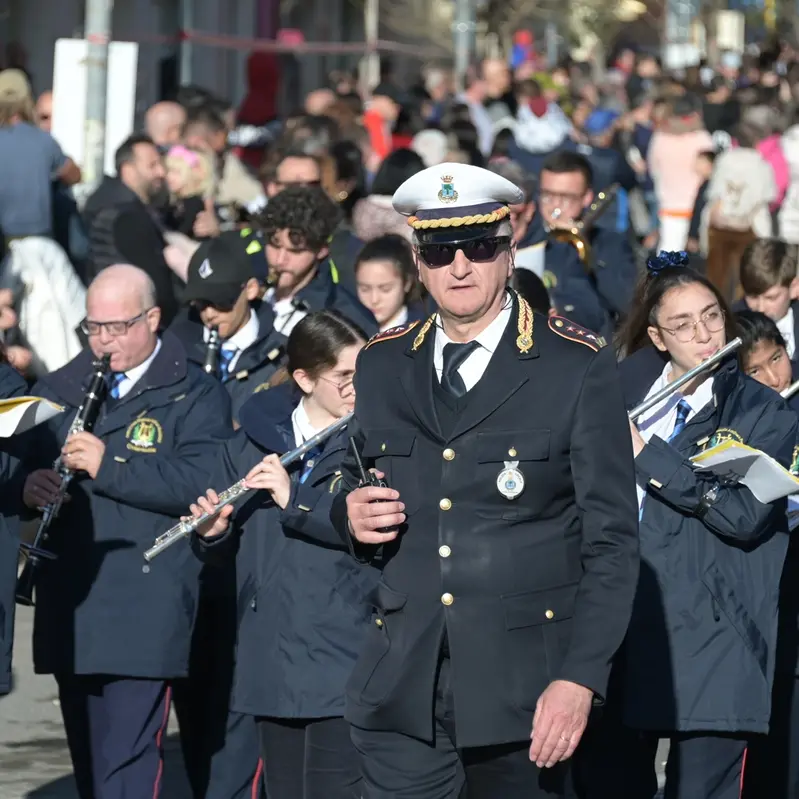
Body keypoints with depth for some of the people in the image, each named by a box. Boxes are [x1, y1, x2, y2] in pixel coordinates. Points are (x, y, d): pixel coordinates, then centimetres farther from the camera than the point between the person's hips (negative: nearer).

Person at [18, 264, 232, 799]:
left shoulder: (195, 397, -2)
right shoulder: (57, 391, 16)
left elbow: (202, 483, -17)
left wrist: (108, 466, -23)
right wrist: (28, 485, -9)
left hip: (144, 616, -6)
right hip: (71, 614, 6)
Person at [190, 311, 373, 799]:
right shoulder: (254, 443, 9)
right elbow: (222, 552, 14)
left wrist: (295, 500, -21)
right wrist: (214, 533, -9)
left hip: (343, 662, -4)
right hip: (270, 663, 4)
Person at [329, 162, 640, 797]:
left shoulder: (579, 369, -2)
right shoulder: (382, 365, 11)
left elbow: (612, 541, -5)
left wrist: (580, 678, -15)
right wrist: (351, 514, -2)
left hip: (523, 682, -3)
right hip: (402, 686, 3)